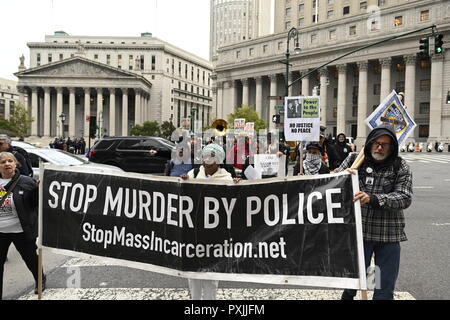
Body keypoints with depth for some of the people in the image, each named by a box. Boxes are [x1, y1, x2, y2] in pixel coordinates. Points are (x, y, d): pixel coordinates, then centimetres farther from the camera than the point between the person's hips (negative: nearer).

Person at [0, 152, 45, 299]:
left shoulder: (26, 182, -10)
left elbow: (36, 202, -9)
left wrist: (39, 188, -25)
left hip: (21, 231, -3)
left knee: (30, 258, 16)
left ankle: (40, 280, 42)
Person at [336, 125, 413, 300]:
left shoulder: (401, 167, 0)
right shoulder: (354, 159, 3)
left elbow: (404, 198, -11)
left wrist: (373, 198, -26)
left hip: (388, 234, 0)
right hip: (358, 231, 0)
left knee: (385, 285, 11)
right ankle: (347, 296, 39)